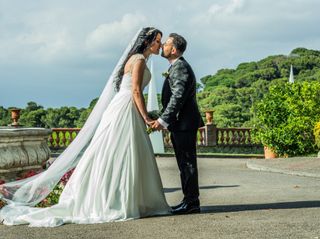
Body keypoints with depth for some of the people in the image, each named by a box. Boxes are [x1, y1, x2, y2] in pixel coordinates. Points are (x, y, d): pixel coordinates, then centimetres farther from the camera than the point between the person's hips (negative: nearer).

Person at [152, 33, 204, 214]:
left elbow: (178, 97, -23)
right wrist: (165, 120, 21)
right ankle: (190, 200, 17)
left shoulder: (180, 67, -14)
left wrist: (163, 120, -24)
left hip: (184, 123, -10)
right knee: (185, 163, 12)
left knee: (187, 163, -6)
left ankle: (192, 202, -2)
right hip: (180, 124, 10)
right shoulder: (177, 67, 19)